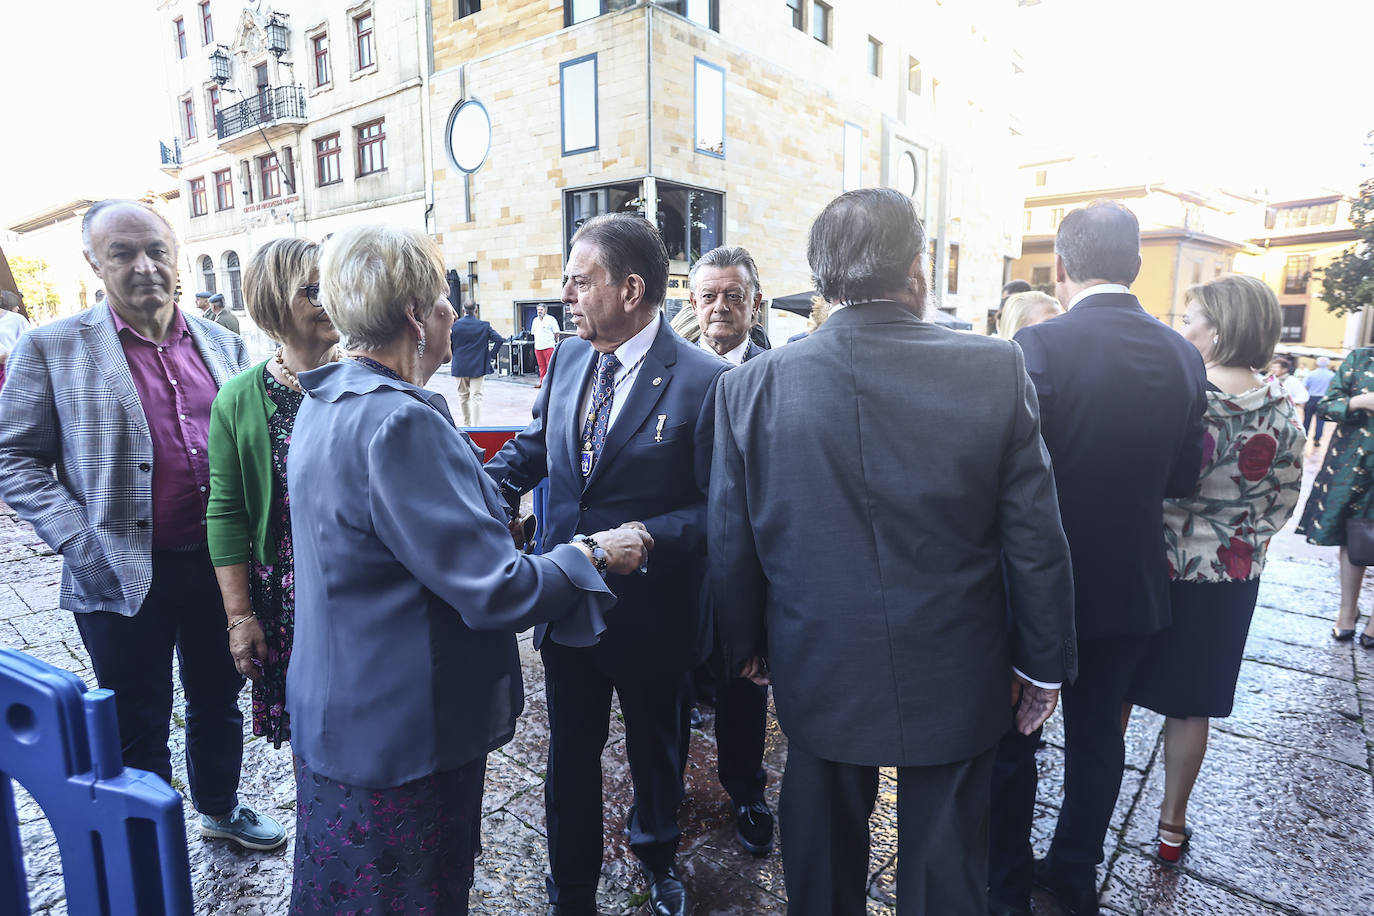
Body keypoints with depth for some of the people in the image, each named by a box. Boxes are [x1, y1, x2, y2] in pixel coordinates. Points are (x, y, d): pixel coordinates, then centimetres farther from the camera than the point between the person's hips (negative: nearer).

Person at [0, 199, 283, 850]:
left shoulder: (222, 343, 5)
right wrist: (82, 543, -14)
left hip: (218, 566, 3)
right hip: (124, 577, -3)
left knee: (218, 700, 20)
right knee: (139, 726, 14)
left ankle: (220, 808, 44)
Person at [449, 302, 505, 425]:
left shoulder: (455, 324, -4)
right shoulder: (484, 325, -4)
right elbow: (499, 339, -10)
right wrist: (489, 355, -2)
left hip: (460, 366, 1)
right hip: (478, 366, -1)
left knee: (463, 396, 17)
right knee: (476, 397, -2)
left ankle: (466, 424, 30)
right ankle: (476, 427, -11)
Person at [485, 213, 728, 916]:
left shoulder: (702, 379, -19)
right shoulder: (568, 357, 0)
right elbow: (532, 449, 11)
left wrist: (650, 536, -32)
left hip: (649, 613, -3)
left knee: (654, 750, 23)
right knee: (569, 753, 19)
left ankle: (657, 858, 55)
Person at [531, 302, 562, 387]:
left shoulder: (551, 319, -3)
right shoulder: (535, 320, 15)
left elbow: (556, 333, -3)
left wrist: (552, 341, 4)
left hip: (548, 347, -6)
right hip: (538, 347, 6)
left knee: (550, 365, -8)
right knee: (541, 366, 10)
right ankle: (542, 382, 16)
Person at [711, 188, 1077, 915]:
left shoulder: (752, 385, -13)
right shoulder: (997, 370, -14)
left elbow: (731, 545, -5)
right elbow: (1036, 538, -8)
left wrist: (746, 644, 12)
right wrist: (1044, 660, 7)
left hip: (818, 675, 1)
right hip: (956, 679, 0)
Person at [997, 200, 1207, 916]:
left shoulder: (1038, 346, -21)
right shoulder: (1183, 356, -3)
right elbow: (1183, 479, 5)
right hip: (1131, 585, 5)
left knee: (1012, 734, 14)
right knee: (1098, 734, 21)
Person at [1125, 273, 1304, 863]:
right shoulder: (1283, 411, -4)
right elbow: (1282, 504, 4)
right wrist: (1240, 539, 18)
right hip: (1230, 580, 4)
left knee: (1116, 690, 13)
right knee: (1191, 704, 16)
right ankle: (1172, 824, 31)